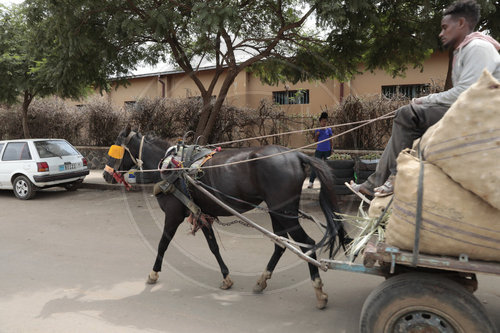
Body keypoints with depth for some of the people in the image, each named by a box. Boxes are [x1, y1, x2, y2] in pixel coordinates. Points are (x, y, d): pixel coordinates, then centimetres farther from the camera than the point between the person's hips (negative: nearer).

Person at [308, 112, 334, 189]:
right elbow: (315, 141, 7)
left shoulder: (329, 130, 4)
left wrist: (331, 149, 2)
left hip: (327, 151, 0)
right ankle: (311, 182, -4)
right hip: (319, 150, 0)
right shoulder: (317, 130, 5)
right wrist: (316, 135, -10)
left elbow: (331, 140, 7)